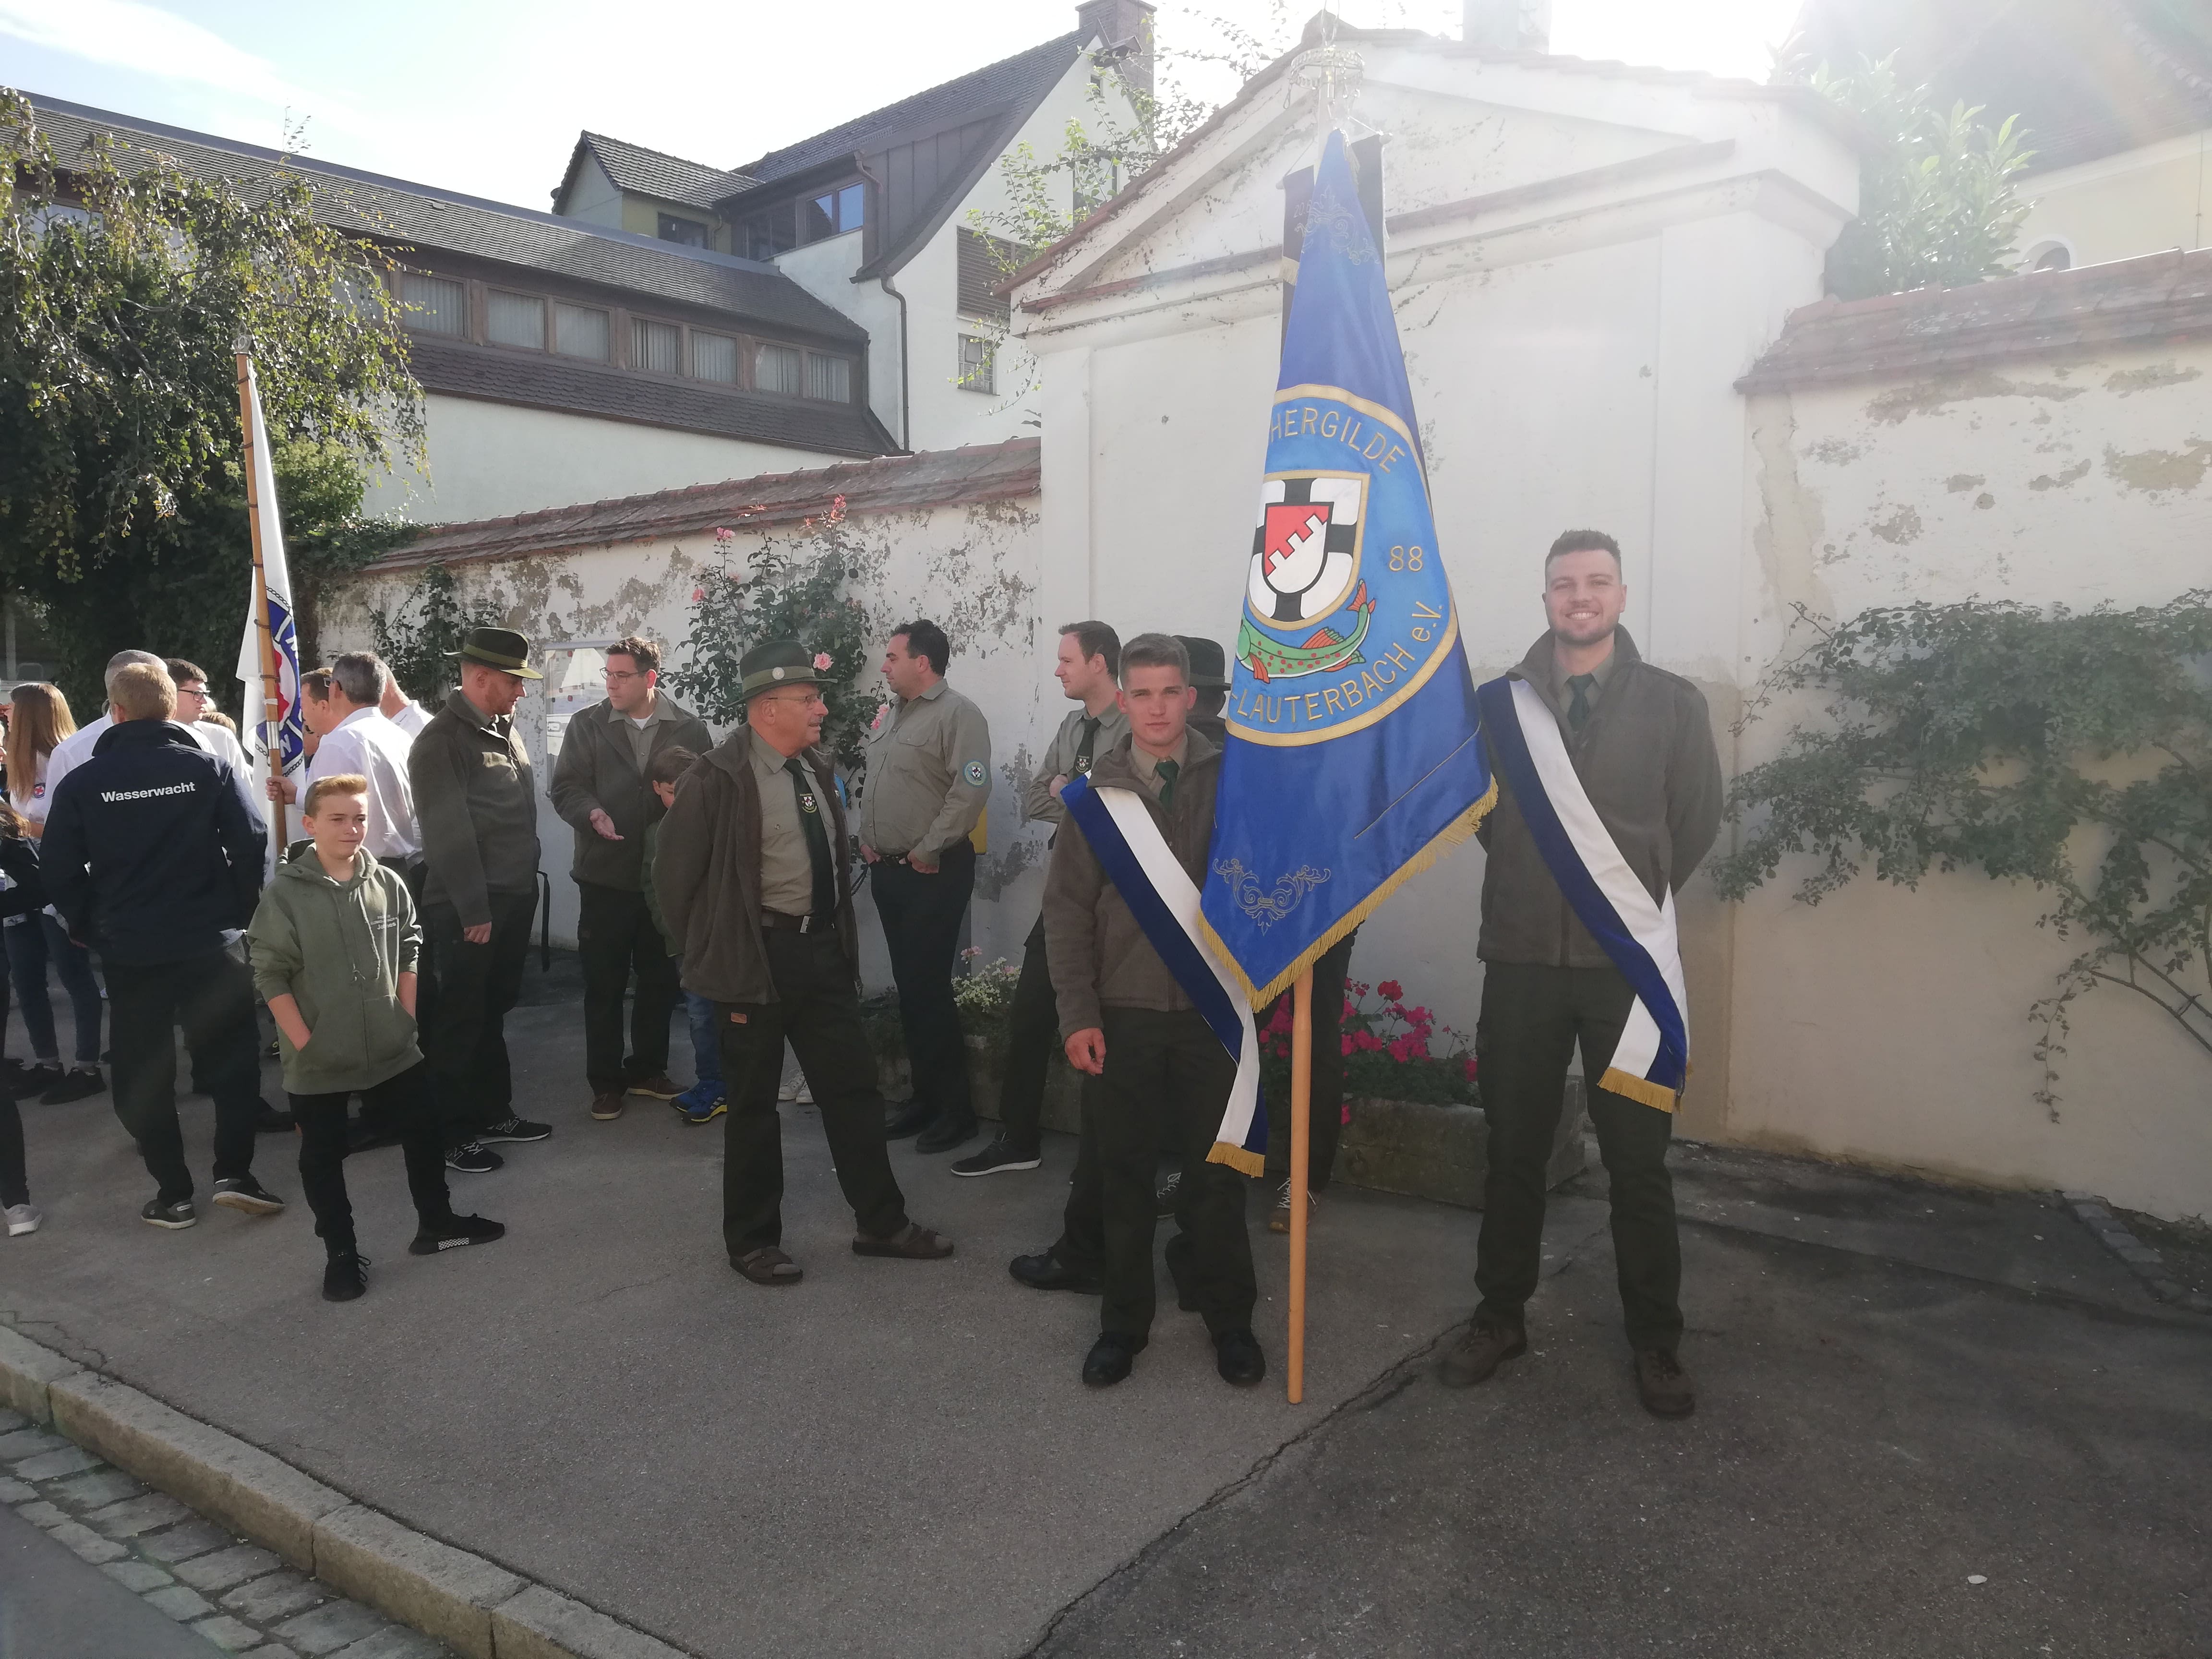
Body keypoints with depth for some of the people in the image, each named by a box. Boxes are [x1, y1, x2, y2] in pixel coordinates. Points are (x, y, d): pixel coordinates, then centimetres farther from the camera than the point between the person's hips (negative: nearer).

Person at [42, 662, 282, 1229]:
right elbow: (251, 845, -7)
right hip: (211, 941, -1)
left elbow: (59, 868, 0)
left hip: (129, 948, 1)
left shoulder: (81, 783, -4)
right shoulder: (208, 768, -6)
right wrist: (239, 914, 7)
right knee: (232, 1057, 11)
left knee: (143, 1071, 11)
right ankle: (233, 1173, 3)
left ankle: (172, 1193, 15)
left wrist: (86, 926, 16)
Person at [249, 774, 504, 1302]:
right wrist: (303, 1042, -13)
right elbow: (271, 976, -10)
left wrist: (406, 1017, 3)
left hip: (393, 1048, 3)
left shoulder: (388, 884, -2)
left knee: (424, 1134, 14)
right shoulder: (285, 894, -12)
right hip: (317, 1061, -3)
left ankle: (436, 1223, 33)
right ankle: (341, 1254, 24)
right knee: (322, 1158, 9)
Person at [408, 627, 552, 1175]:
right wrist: (474, 911, -17)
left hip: (514, 900, 8)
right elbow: (449, 834, -18)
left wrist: (525, 889, 13)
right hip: (466, 909, -8)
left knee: (493, 1012, 18)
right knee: (459, 1020, 4)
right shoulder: (442, 741, -14)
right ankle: (453, 1131, 15)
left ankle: (493, 1111, 29)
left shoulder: (505, 730, 11)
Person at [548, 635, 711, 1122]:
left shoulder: (690, 728, 0)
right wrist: (592, 812, -24)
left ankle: (648, 1069, 30)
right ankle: (606, 1080, 18)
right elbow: (567, 786, -4)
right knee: (604, 983, 6)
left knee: (660, 980, 13)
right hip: (606, 876, -1)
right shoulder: (587, 725, 0)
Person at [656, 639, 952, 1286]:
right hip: (758, 956, -7)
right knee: (753, 1102, 6)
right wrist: (715, 953, -2)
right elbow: (674, 874, -9)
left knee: (854, 1088, 12)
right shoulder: (719, 778, -15)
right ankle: (753, 1239, 22)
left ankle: (880, 1223, 24)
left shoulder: (818, 769, 8)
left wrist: (839, 935, 15)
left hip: (824, 948, 7)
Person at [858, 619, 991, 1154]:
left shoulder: (957, 714, -12)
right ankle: (925, 1095, 23)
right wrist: (867, 839, 11)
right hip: (887, 869, 9)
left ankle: (955, 1106, 5)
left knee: (928, 987, -7)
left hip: (933, 871, -8)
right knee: (908, 985, 13)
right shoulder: (889, 715, 16)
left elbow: (971, 790, -20)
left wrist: (928, 851, -17)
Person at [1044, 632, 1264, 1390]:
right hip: (1122, 1013, 1)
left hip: (1213, 1008, -1)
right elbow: (1067, 908, 2)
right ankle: (1123, 1322, 25)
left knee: (1216, 1172, 9)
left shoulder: (1230, 780, 0)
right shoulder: (1097, 790, 3)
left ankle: (1229, 1319, 26)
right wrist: (1079, 1013, -4)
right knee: (1123, 1173, 9)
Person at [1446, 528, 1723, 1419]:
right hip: (1521, 961, 1)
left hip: (1630, 964, -1)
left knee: (1638, 1163, 8)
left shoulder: (1673, 703, 0)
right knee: (1513, 1153, 12)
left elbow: (1696, 822, 5)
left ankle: (1655, 1343, 24)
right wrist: (1538, 881, 7)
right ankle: (1500, 1317, 29)